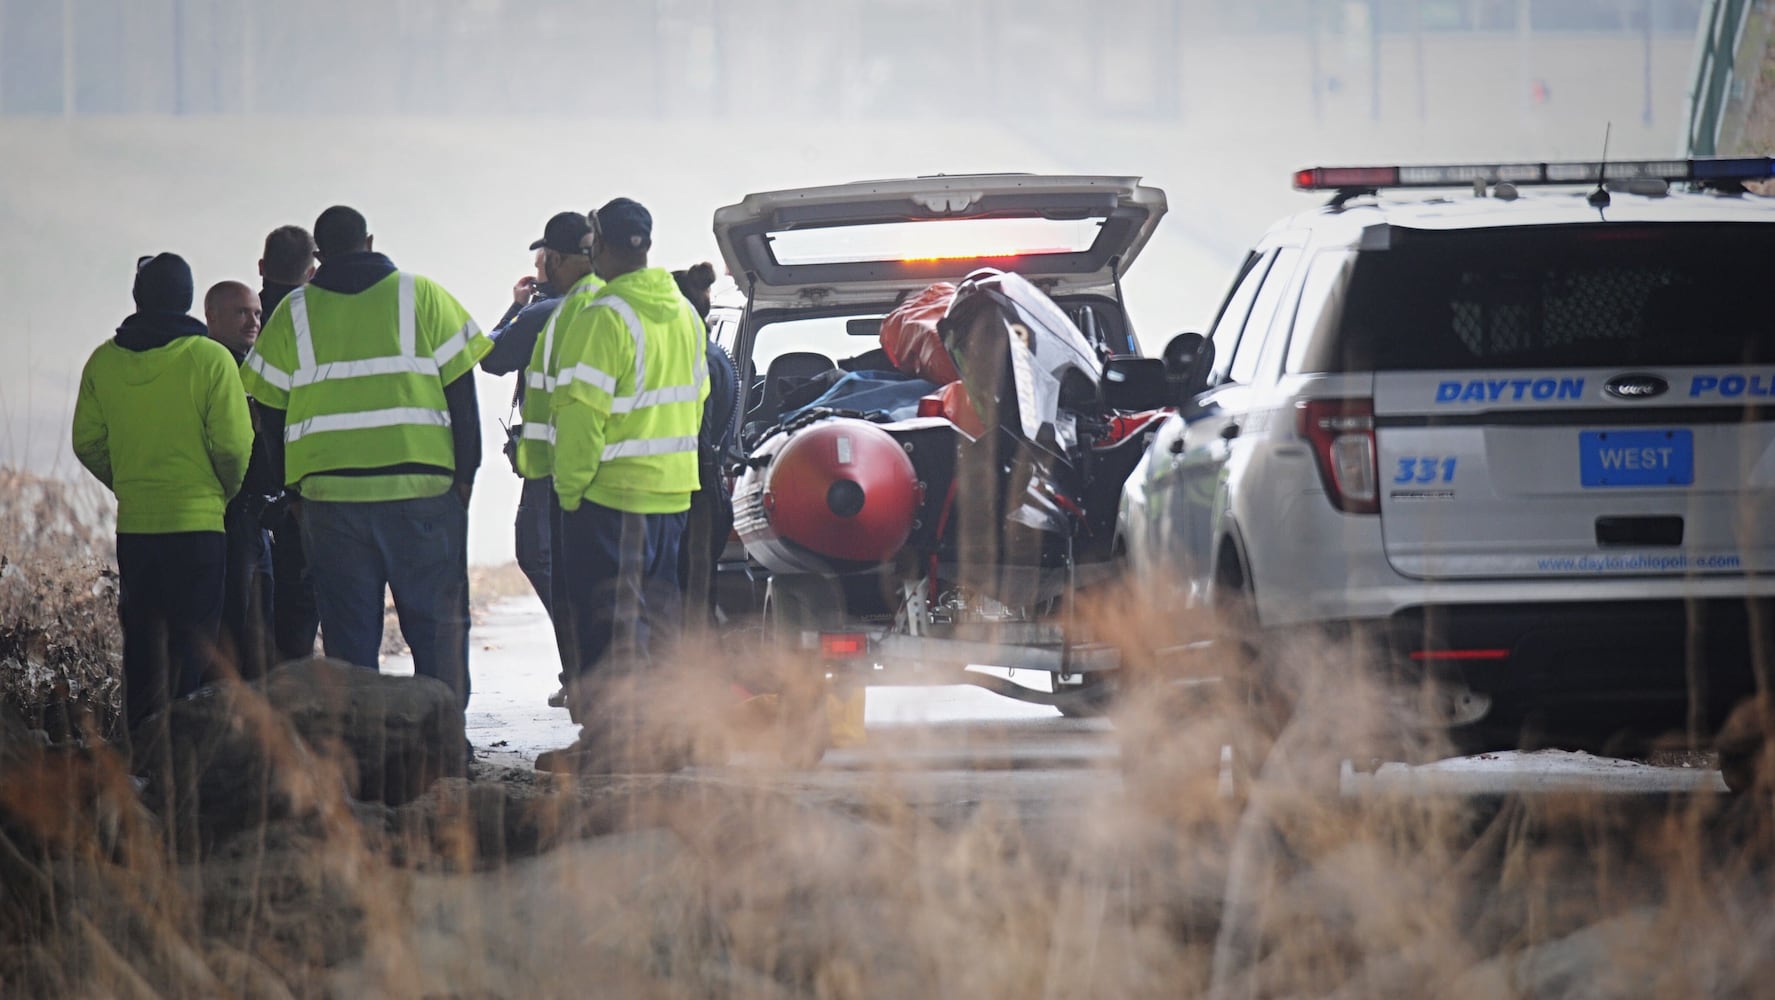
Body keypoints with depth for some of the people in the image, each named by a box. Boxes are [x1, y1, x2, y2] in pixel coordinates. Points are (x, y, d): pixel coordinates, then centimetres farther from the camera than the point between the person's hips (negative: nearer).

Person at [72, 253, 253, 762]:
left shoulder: (103, 362, 3)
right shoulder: (210, 359, -10)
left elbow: (87, 443, 5)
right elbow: (233, 444, -12)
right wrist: (228, 491, 7)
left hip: (134, 524, 4)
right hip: (198, 521, -4)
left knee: (142, 641, 12)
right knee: (194, 641, -1)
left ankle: (145, 749, 13)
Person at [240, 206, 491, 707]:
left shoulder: (292, 313, 7)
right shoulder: (424, 297, 4)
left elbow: (272, 411, 10)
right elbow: (461, 392, 1)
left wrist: (295, 489, 16)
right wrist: (464, 474, 6)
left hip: (329, 495, 1)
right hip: (423, 490, -1)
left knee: (349, 632, 6)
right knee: (437, 623, 4)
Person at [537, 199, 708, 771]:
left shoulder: (603, 319, -17)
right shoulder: (684, 315, 10)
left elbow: (582, 413, -19)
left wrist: (569, 488, -12)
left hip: (610, 492, -8)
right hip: (673, 492, 8)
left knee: (606, 620, -3)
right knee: (658, 612, 15)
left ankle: (607, 740, -3)